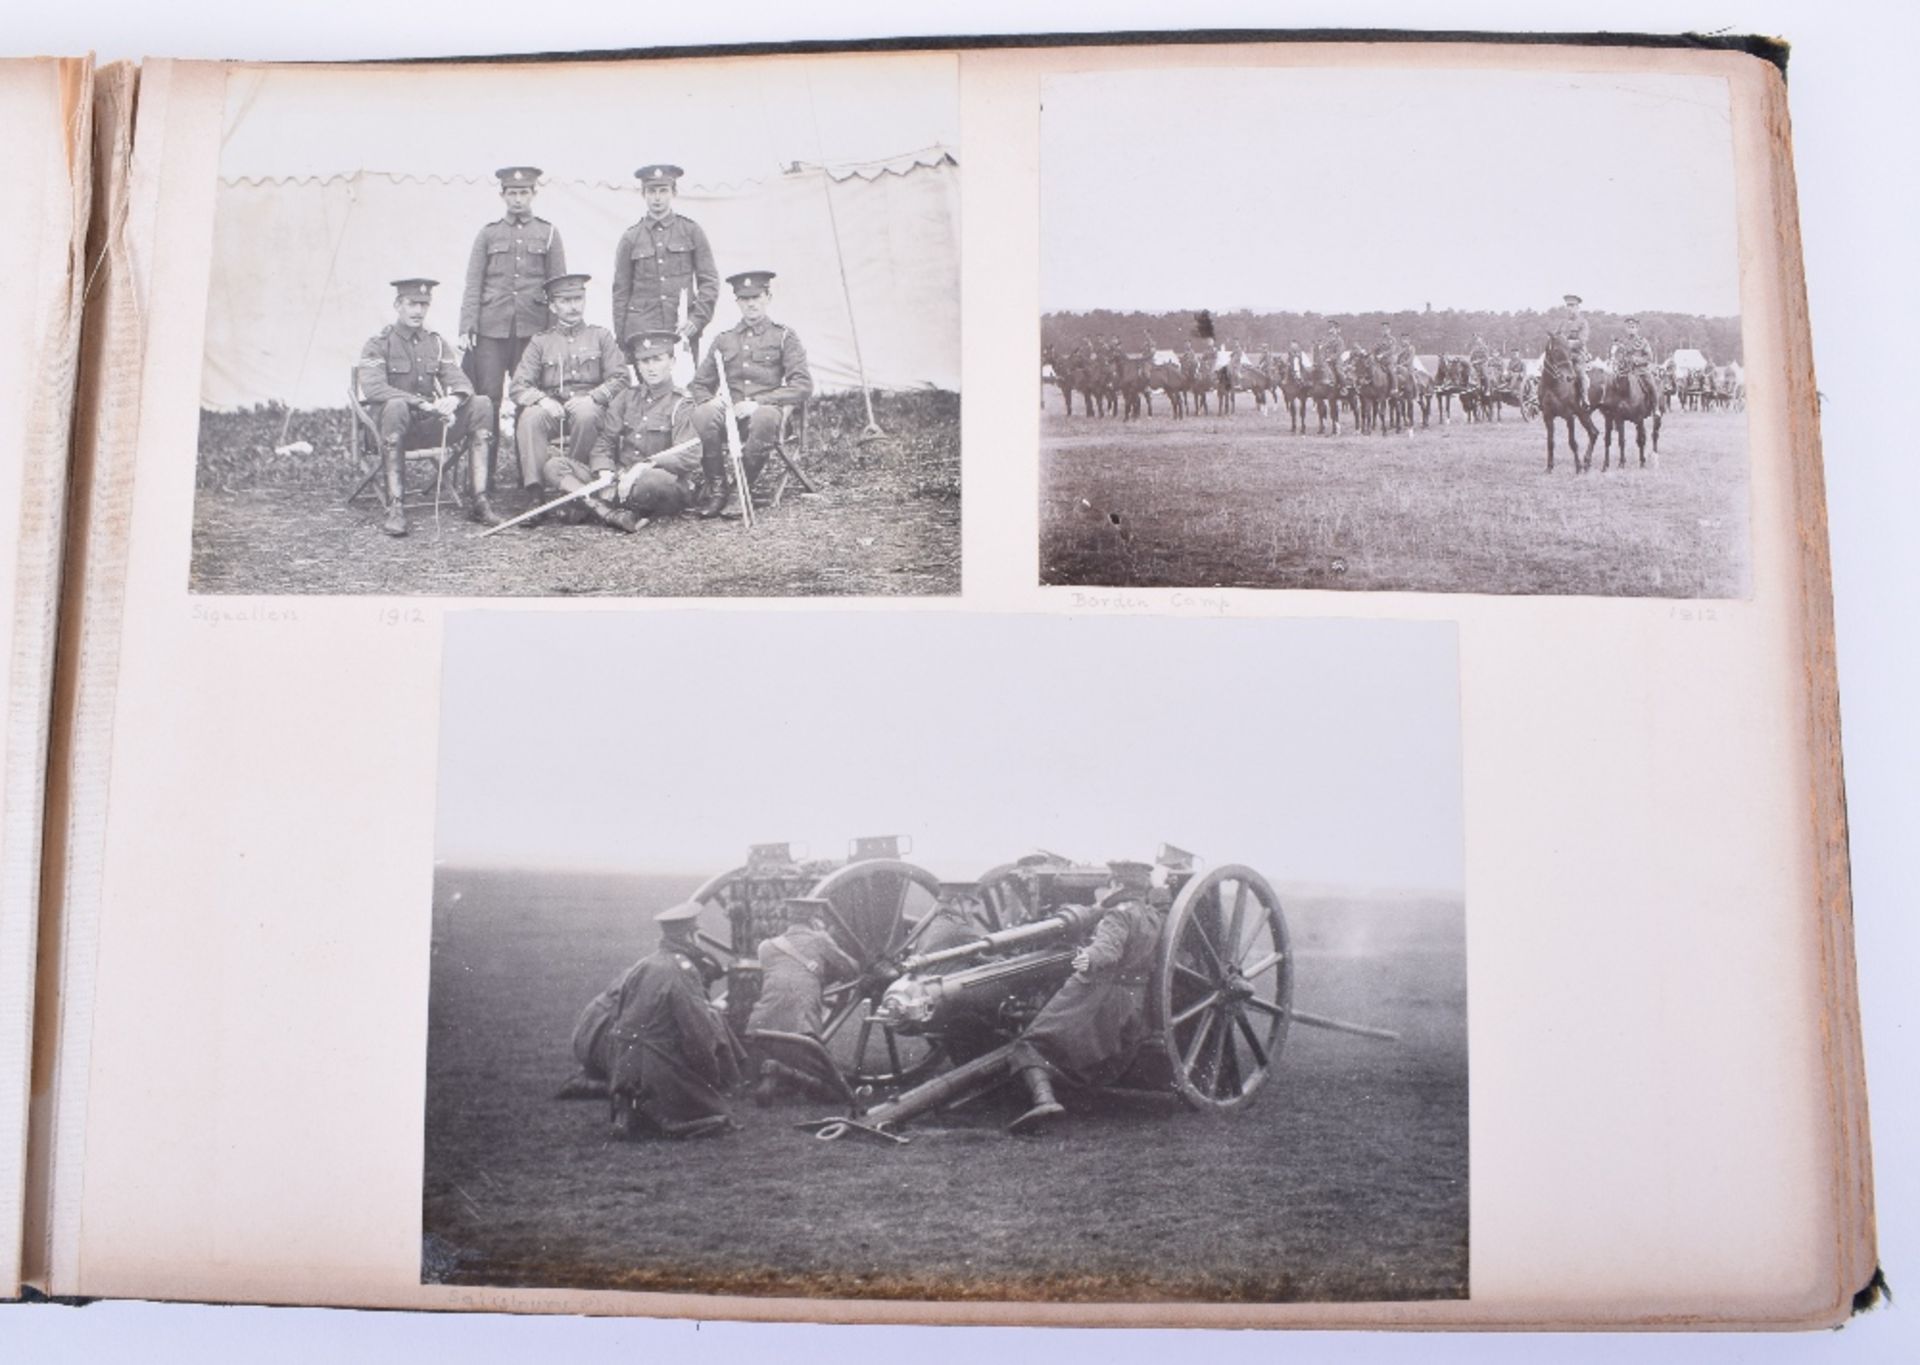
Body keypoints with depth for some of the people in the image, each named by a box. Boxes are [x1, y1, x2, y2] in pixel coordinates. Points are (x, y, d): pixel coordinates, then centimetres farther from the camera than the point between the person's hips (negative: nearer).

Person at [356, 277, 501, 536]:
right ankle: (395, 508, -38)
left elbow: (460, 381, 3)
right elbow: (373, 388, -19)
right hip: (396, 424, -4)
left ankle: (479, 501, -21)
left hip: (430, 425, 4)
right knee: (396, 406, -38)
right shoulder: (378, 343, -3)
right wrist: (424, 404, -28)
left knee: (481, 405, -16)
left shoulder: (436, 343, 13)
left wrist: (454, 399, -24)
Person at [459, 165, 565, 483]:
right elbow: (473, 285, 7)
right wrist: (466, 326, -3)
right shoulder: (488, 234, 10)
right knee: (486, 400, -3)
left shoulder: (548, 234, 9)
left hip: (532, 329, 0)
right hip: (491, 329, 0)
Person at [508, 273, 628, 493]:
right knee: (530, 417, -32)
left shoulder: (601, 336, 16)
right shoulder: (540, 342, 16)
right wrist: (542, 400, -16)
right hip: (552, 408, 1)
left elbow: (620, 379, 5)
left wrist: (591, 397, -14)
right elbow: (518, 387, 7)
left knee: (585, 415, -37)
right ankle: (533, 487, -37)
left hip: (589, 407, -1)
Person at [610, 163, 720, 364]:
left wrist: (697, 319, -7)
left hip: (683, 330, 0)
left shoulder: (691, 231, 8)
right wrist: (620, 340, 5)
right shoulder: (630, 238, 9)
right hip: (641, 330, 0)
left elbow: (710, 281, 6)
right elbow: (621, 292, 11)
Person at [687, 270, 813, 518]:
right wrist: (711, 401, -7)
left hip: (765, 412, -2)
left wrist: (758, 403, -14)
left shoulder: (784, 337, 10)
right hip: (730, 414, 2)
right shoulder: (723, 340, 20)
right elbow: (700, 385, 20)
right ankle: (716, 489, -15)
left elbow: (803, 385, -2)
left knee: (764, 417, -39)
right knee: (702, 414, -31)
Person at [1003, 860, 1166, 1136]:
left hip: (1094, 997, -7)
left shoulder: (1118, 915, -10)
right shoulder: (1157, 918, 12)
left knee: (1032, 1044, -10)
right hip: (1135, 1007, 7)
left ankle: (1044, 1099, -32)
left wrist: (1090, 957, -44)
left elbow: (1109, 946, -29)